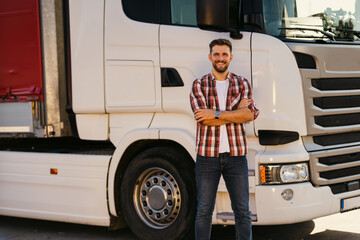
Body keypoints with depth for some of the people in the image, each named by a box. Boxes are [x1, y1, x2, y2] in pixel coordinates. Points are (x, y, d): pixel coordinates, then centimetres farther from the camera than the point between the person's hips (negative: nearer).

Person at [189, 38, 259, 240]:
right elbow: (204, 119, -11)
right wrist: (237, 112, -12)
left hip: (236, 155, 1)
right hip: (207, 155, -1)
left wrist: (216, 114, -15)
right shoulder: (199, 85, 3)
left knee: (242, 210, 6)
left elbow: (250, 114, -10)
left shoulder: (242, 84, 7)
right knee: (204, 211, 4)